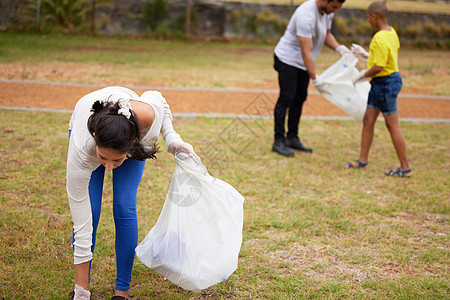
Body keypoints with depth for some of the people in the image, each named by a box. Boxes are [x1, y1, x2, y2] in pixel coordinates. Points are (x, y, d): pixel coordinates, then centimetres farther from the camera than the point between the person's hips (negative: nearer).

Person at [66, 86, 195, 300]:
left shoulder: (147, 114, -43)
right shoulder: (81, 148, -43)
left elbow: (158, 98, -13)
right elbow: (81, 226, -36)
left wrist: (171, 138, -27)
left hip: (135, 138, 1)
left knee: (124, 208, -12)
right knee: (89, 211, -14)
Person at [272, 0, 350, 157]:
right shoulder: (306, 16, -31)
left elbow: (326, 34, 16)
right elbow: (306, 52, -32)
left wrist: (339, 48, -3)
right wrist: (315, 79, -32)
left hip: (303, 62, 9)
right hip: (288, 59, -9)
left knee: (300, 97, 10)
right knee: (286, 98, -10)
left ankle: (292, 138, 18)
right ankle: (278, 141, -5)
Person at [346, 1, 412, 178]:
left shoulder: (380, 39, -24)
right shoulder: (391, 32, 7)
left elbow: (378, 67, -26)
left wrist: (362, 75, -11)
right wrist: (365, 55, 23)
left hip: (386, 83, -10)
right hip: (379, 84, 10)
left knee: (393, 126, -2)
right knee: (368, 120, 15)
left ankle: (405, 168, 6)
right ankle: (363, 160, 24)